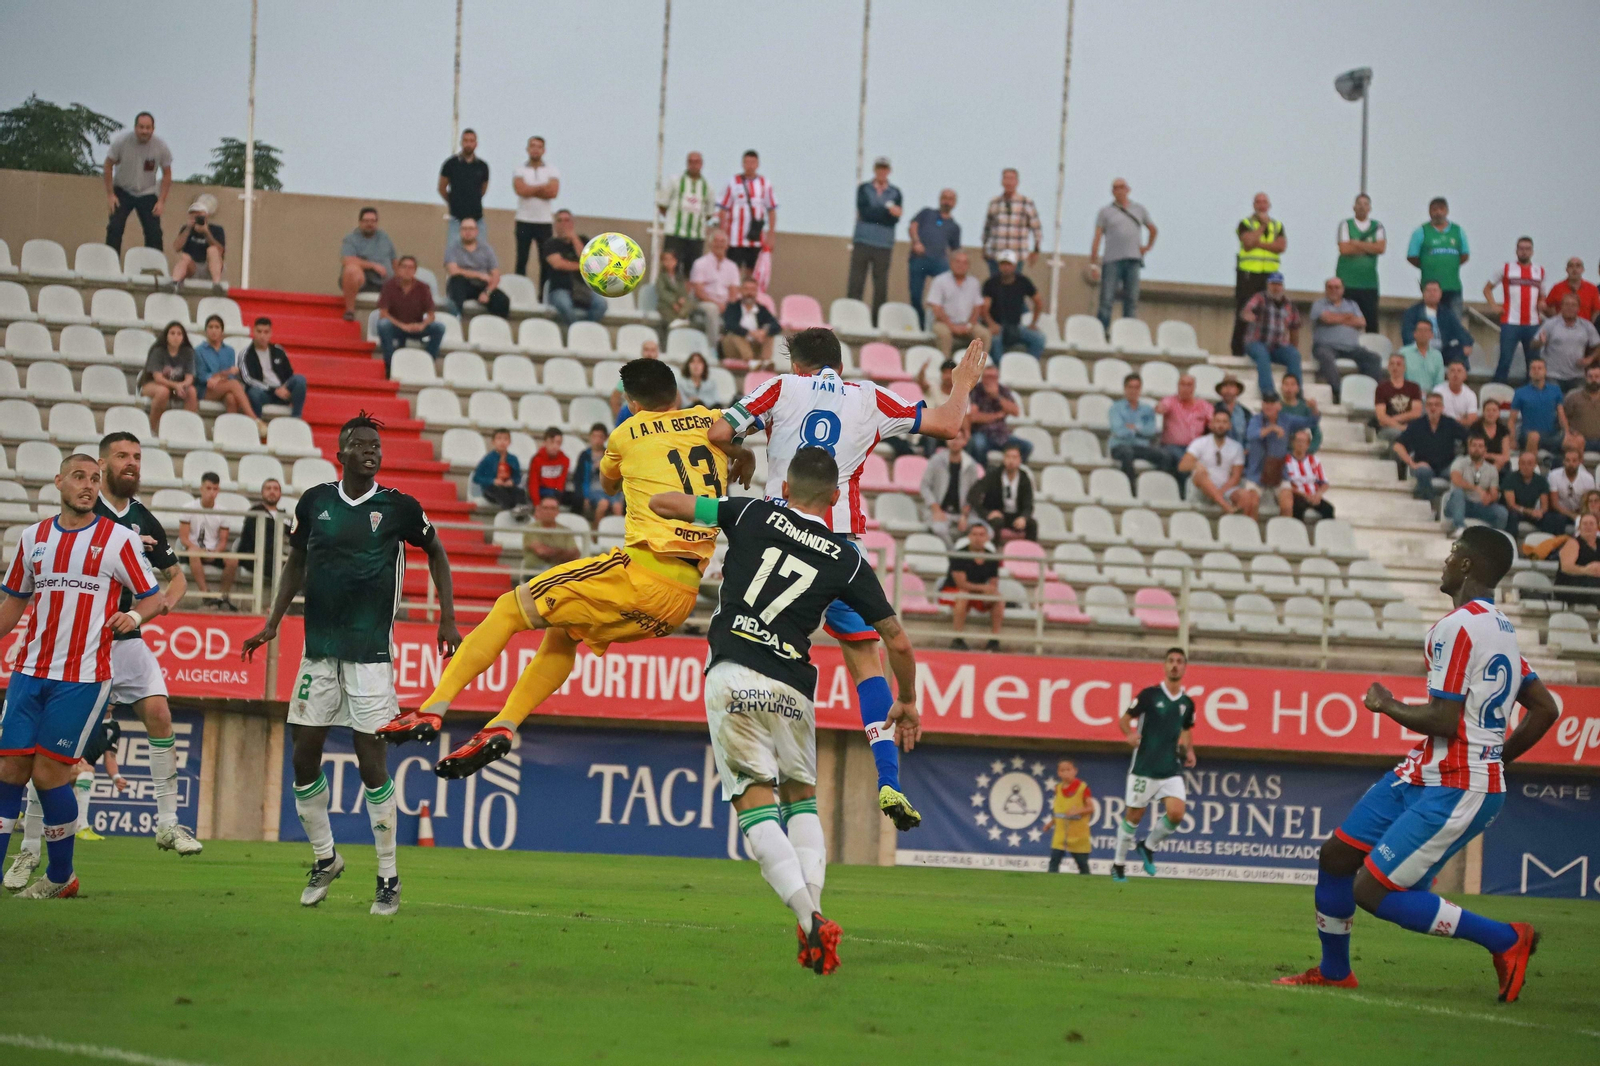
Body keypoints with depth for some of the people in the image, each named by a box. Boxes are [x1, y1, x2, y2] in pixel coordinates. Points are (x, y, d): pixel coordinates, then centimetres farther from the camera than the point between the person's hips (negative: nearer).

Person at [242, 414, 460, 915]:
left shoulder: (398, 507, -3)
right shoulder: (314, 502, 5)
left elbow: (436, 553, 12)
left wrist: (448, 621, 7)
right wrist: (271, 625, 12)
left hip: (370, 653, -3)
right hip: (319, 649, 3)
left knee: (371, 760, -6)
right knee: (304, 758, 2)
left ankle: (388, 878, 3)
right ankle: (324, 858, 22)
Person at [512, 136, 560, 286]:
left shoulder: (552, 171, 5)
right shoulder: (520, 171, 3)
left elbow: (553, 192, -10)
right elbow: (520, 190, -15)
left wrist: (531, 190, -9)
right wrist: (542, 187, -9)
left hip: (545, 221, 1)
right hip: (524, 221, 0)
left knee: (545, 260, -1)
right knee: (522, 260, 1)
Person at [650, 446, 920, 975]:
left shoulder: (753, 514, 6)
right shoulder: (846, 559, 9)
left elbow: (661, 503, 11)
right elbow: (897, 640, 14)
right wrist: (907, 702, 30)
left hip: (732, 676, -2)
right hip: (791, 688, 2)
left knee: (756, 803, -2)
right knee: (802, 798, 20)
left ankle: (809, 917, -19)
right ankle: (813, 908, 1)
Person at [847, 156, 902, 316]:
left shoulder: (895, 192, 9)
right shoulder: (863, 189, 8)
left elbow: (895, 219, -2)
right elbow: (864, 211, -6)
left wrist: (874, 214, -12)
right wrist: (887, 210, -8)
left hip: (884, 245, 1)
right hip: (862, 243, -1)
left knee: (881, 288, -1)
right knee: (855, 284, -4)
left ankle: (877, 322, 1)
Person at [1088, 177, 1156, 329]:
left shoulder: (1139, 210, 16)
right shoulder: (1106, 212, 9)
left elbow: (1153, 229, 31)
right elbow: (1096, 238, 3)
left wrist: (1148, 247, 16)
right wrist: (1093, 263, -5)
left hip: (1133, 261, 3)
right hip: (1112, 260, -2)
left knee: (1131, 300, -1)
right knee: (1106, 300, -9)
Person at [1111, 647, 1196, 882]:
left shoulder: (1187, 703, 8)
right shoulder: (1149, 695, -4)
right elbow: (1124, 719, 1)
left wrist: (1189, 751, 8)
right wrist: (1130, 734, -20)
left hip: (1172, 770, 3)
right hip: (1144, 767, -3)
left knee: (1176, 813, -15)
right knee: (1133, 816, 2)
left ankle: (1149, 846, 13)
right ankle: (1119, 864, 20)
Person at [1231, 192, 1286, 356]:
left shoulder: (1277, 226, 15)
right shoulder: (1246, 223, 6)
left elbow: (1281, 245, -2)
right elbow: (1248, 242, -12)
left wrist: (1258, 243, -10)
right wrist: (1263, 225, -5)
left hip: (1270, 273, 3)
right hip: (1248, 273, -3)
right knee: (1244, 312, -6)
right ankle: (1238, 348, -3)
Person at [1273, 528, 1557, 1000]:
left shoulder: (1456, 627, -18)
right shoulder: (1501, 629, 12)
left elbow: (1443, 721, -21)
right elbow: (1545, 709, 17)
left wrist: (1388, 705, -4)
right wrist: (1496, 759, 22)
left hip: (1453, 792, -10)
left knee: (1371, 892, -10)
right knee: (1337, 856, 15)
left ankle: (1506, 940, -4)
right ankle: (1334, 972, 30)